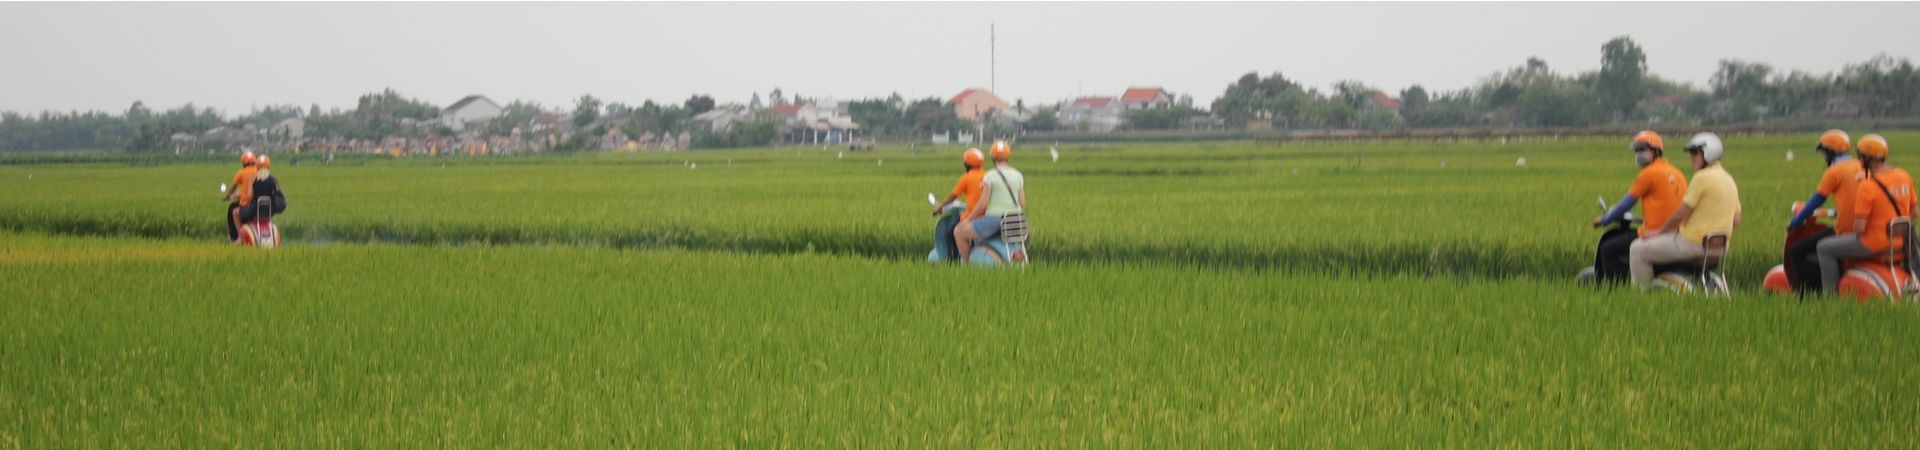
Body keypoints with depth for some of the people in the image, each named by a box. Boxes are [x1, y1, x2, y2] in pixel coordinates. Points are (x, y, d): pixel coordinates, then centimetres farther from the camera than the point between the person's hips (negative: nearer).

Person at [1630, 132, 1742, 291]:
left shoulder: (1702, 177, -16)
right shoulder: (1729, 180, 12)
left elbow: (1681, 214, -15)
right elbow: (1736, 221, 14)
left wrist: (1660, 231, -1)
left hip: (1692, 242, -10)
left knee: (1637, 250, -2)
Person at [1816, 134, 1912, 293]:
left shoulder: (1867, 187, -22)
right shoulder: (1905, 177, 0)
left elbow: (1859, 228, -22)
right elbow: (1912, 213, 10)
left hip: (1876, 244, -8)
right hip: (1901, 242, 8)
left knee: (1825, 248, 6)